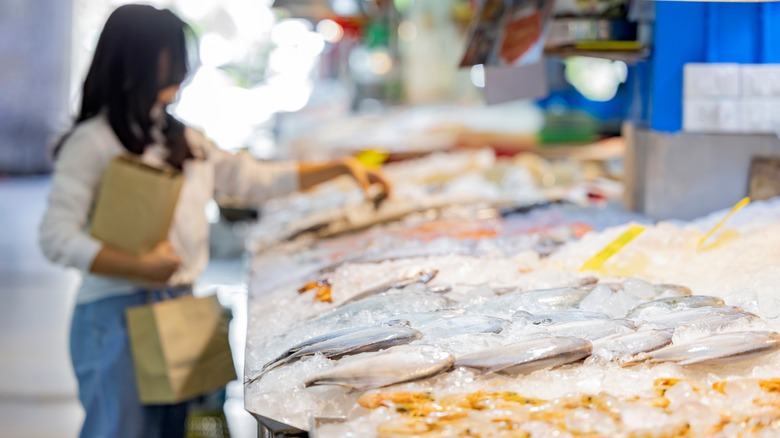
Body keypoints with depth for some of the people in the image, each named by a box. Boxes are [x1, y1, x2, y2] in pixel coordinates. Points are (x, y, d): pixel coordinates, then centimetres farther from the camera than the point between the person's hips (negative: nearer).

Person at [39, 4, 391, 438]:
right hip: (116, 310, -7)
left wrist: (342, 168, 13)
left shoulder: (184, 142, 15)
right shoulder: (93, 142, -8)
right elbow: (58, 238, -12)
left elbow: (258, 179, 18)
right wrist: (139, 267, -22)